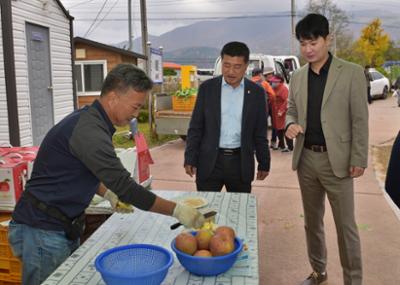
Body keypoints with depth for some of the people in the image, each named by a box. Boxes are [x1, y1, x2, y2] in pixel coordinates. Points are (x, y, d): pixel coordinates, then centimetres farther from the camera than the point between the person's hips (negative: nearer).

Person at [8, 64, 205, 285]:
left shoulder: (89, 120, 7)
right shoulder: (88, 130, -25)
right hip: (43, 231, -9)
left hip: (64, 228, 9)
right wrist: (176, 210, -23)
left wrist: (108, 194, 5)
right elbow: (125, 186, -28)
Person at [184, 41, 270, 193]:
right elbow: (195, 128, 1)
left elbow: (260, 132, 6)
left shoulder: (256, 92, 2)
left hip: (241, 162, 1)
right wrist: (190, 159, -3)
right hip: (210, 161, -1)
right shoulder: (207, 88, 0)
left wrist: (264, 163, 7)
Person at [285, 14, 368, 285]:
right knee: (312, 221, 16)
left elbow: (360, 119, -6)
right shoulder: (298, 77, 7)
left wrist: (359, 159, -10)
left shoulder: (352, 72, -6)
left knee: (346, 226, 3)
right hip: (306, 159, 5)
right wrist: (291, 124, -8)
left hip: (336, 160, -4)